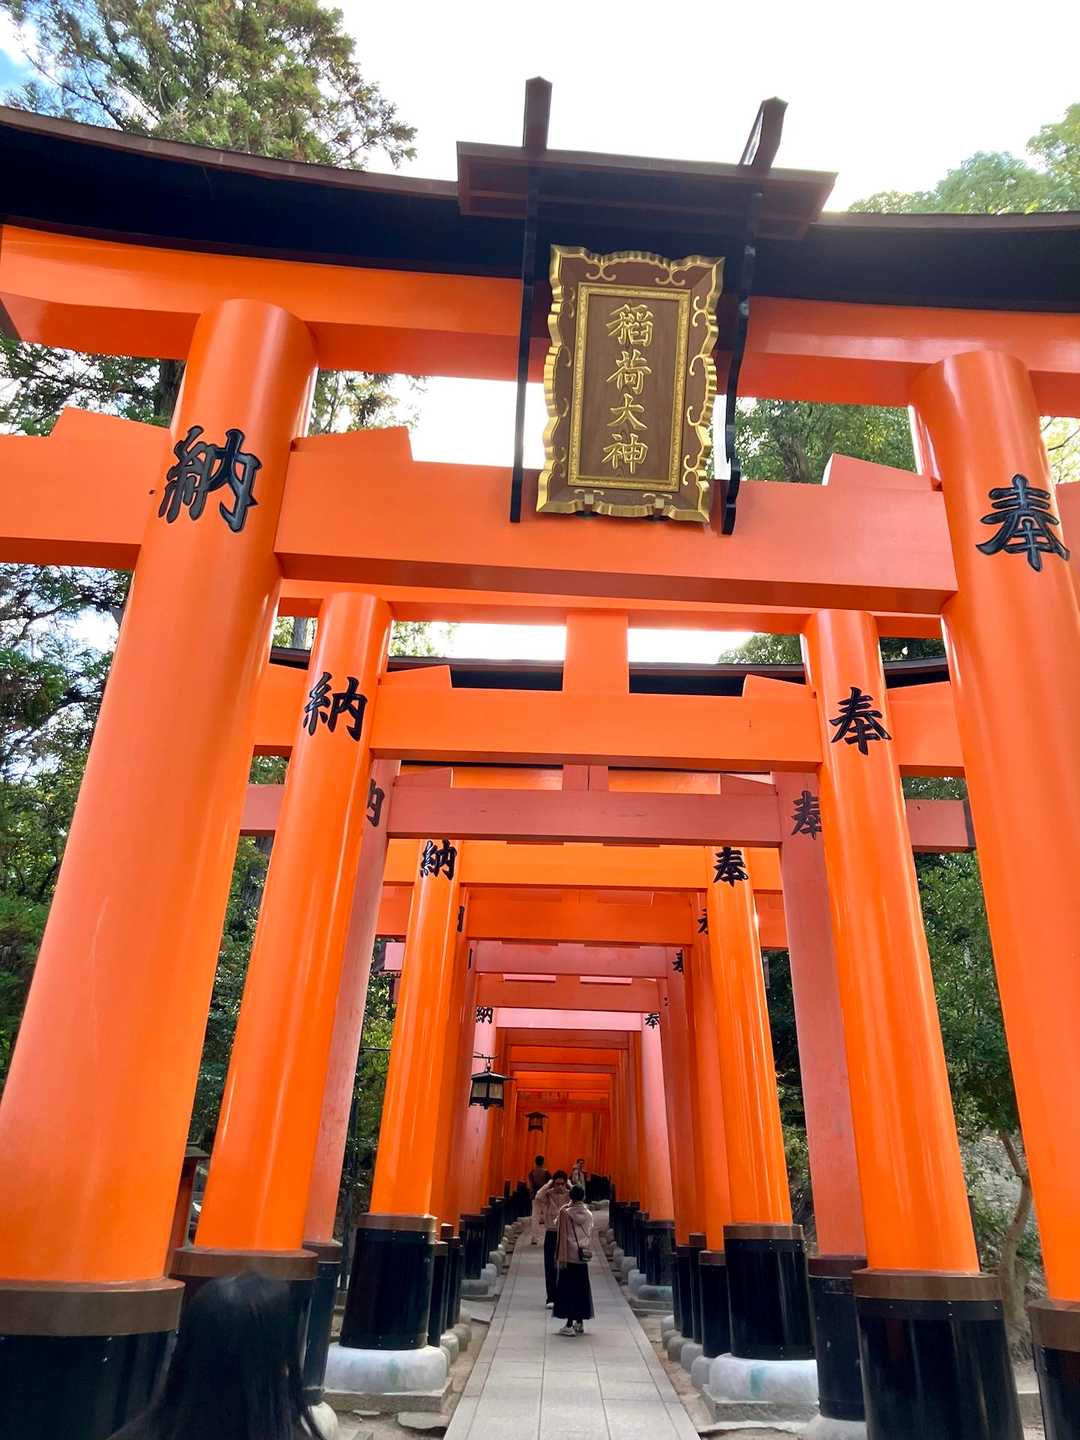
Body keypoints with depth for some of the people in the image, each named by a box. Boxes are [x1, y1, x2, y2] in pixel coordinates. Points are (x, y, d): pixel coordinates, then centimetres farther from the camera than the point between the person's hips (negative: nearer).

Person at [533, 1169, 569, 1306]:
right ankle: (551, 1298, 12)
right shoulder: (548, 1194, -5)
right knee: (550, 1267, 3)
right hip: (551, 1234, 0)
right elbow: (538, 1197, -26)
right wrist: (549, 1184, -19)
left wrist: (570, 1186, -16)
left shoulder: (570, 1194, -2)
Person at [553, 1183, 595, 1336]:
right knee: (581, 1289, 14)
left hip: (569, 1256, -4)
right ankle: (580, 1323, 20)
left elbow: (563, 1237, -11)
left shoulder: (565, 1212, -10)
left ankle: (569, 1325, -1)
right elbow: (590, 1236, 9)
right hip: (583, 1256, 4)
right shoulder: (589, 1214, 2)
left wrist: (561, 1257, -8)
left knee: (568, 1289, 2)